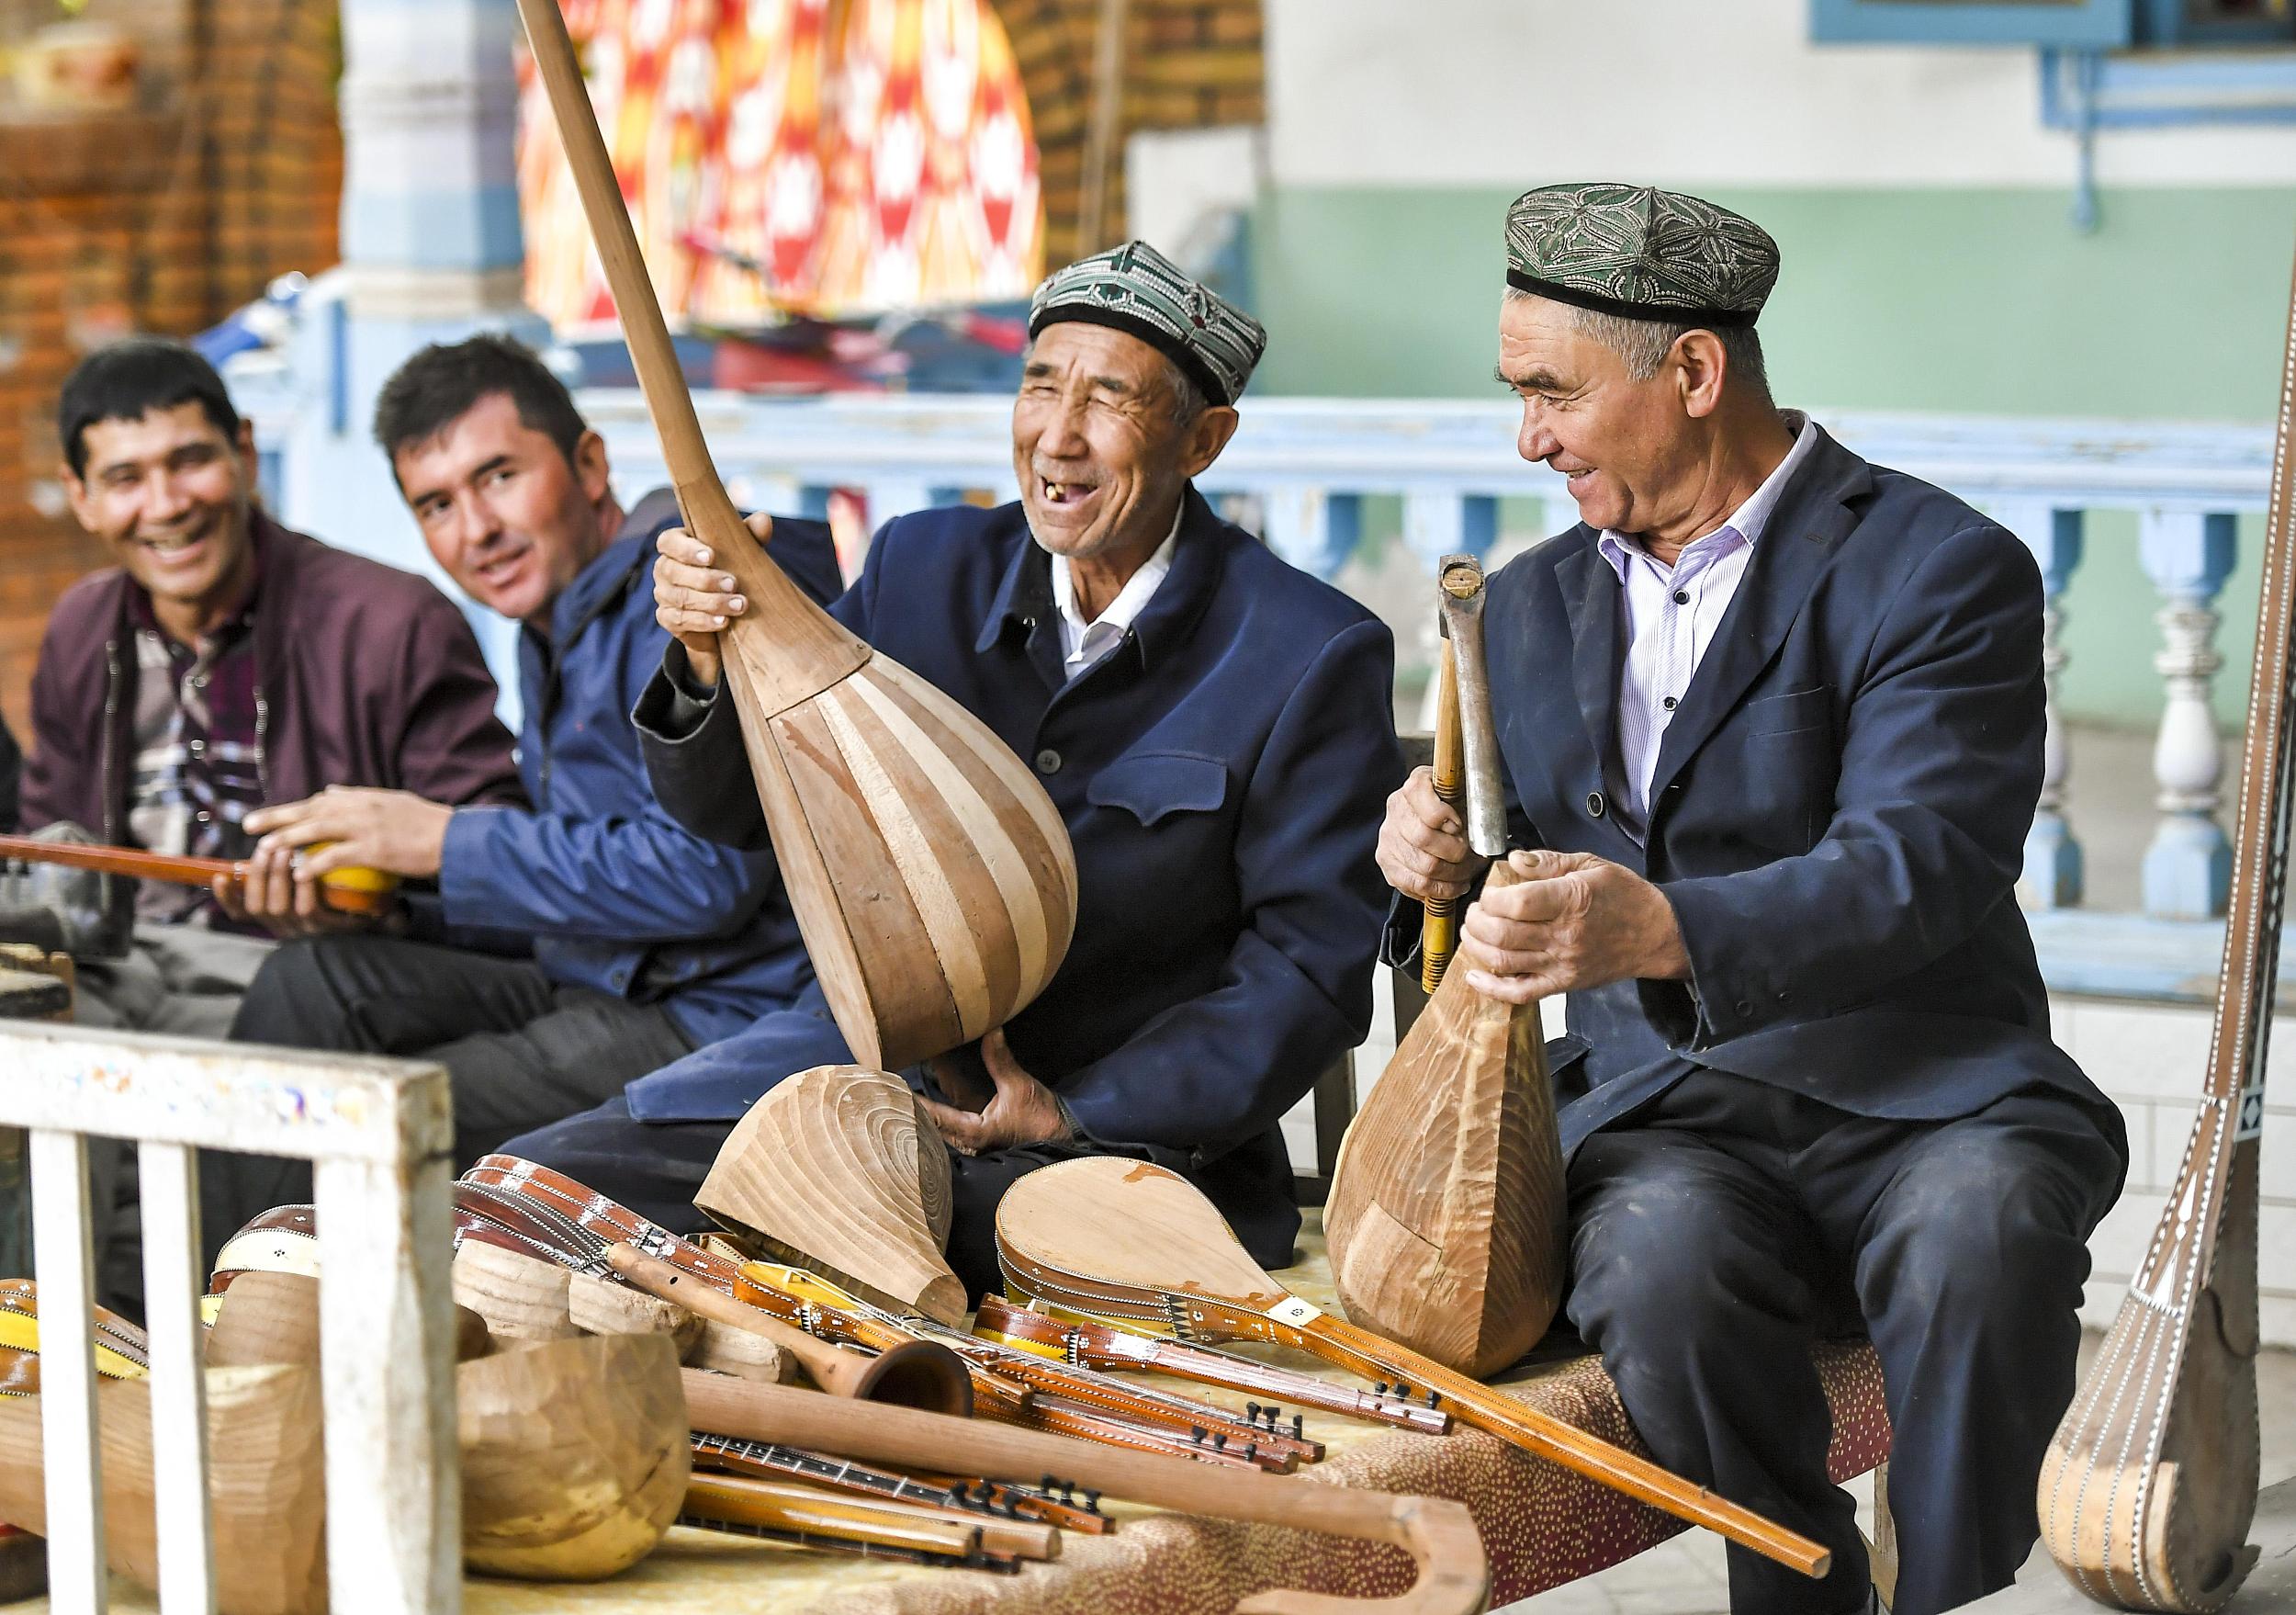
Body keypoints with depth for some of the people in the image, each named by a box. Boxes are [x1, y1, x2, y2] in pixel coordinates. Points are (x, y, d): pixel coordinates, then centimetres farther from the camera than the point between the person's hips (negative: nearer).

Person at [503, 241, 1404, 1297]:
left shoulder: (1313, 656, -8)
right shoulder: (923, 568, 6)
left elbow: (1313, 963, -9)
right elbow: (736, 807, 8)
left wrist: (1074, 1117, -17)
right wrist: (711, 660, -16)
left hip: (1134, 1119, -4)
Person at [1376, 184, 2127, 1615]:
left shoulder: (1941, 570, -3)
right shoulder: (1534, 609, 18)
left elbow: (1914, 872, -18)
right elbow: (1537, 907, 22)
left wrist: (1662, 930, -35)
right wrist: (1439, 864, -3)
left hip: (1921, 1099, -3)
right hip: (1663, 1117, 3)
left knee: (1978, 1239, -37)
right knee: (1661, 1259, -32)